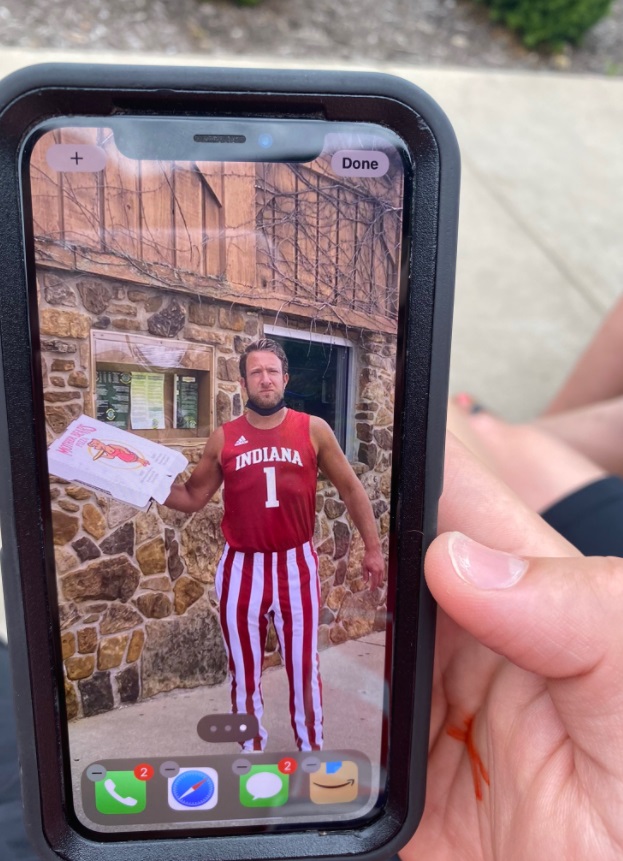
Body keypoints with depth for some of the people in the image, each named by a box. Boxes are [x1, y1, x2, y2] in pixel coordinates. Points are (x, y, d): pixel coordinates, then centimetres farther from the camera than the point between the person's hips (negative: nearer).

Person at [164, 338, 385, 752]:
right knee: (244, 671, 15)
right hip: (242, 568, 1)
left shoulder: (314, 430, -4)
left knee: (303, 668, 12)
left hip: (296, 565, -1)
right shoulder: (223, 438, -1)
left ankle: (311, 750, 35)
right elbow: (193, 496, 7)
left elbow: (351, 488, 3)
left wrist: (373, 547, 3)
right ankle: (252, 750, 38)